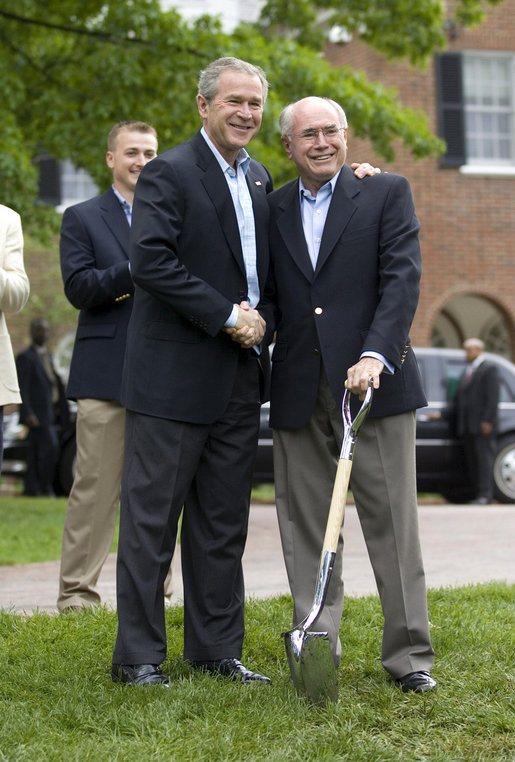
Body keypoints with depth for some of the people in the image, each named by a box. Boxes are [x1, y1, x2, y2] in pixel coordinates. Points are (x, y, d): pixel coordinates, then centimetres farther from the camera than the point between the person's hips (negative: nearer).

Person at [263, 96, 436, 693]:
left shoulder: (386, 193, 5)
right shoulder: (273, 209, 15)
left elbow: (402, 278, -6)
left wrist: (375, 355, -20)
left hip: (374, 382, -3)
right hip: (300, 395, 3)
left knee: (393, 521, -2)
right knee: (306, 527, 4)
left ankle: (409, 653, 5)